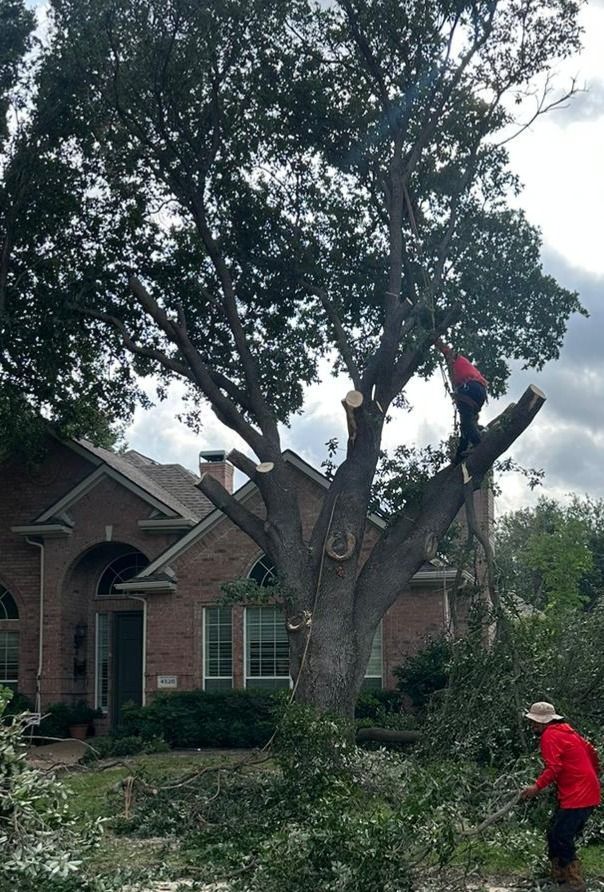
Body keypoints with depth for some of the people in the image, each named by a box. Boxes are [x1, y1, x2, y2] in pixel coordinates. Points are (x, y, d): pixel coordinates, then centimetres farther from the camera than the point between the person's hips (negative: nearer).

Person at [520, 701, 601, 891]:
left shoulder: (549, 736, -13)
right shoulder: (567, 730, 16)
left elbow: (554, 767, -25)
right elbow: (591, 751, 23)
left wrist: (537, 787, -31)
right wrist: (594, 774, 34)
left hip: (577, 796, -10)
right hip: (587, 792, 10)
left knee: (561, 838, -7)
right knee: (555, 835, 14)